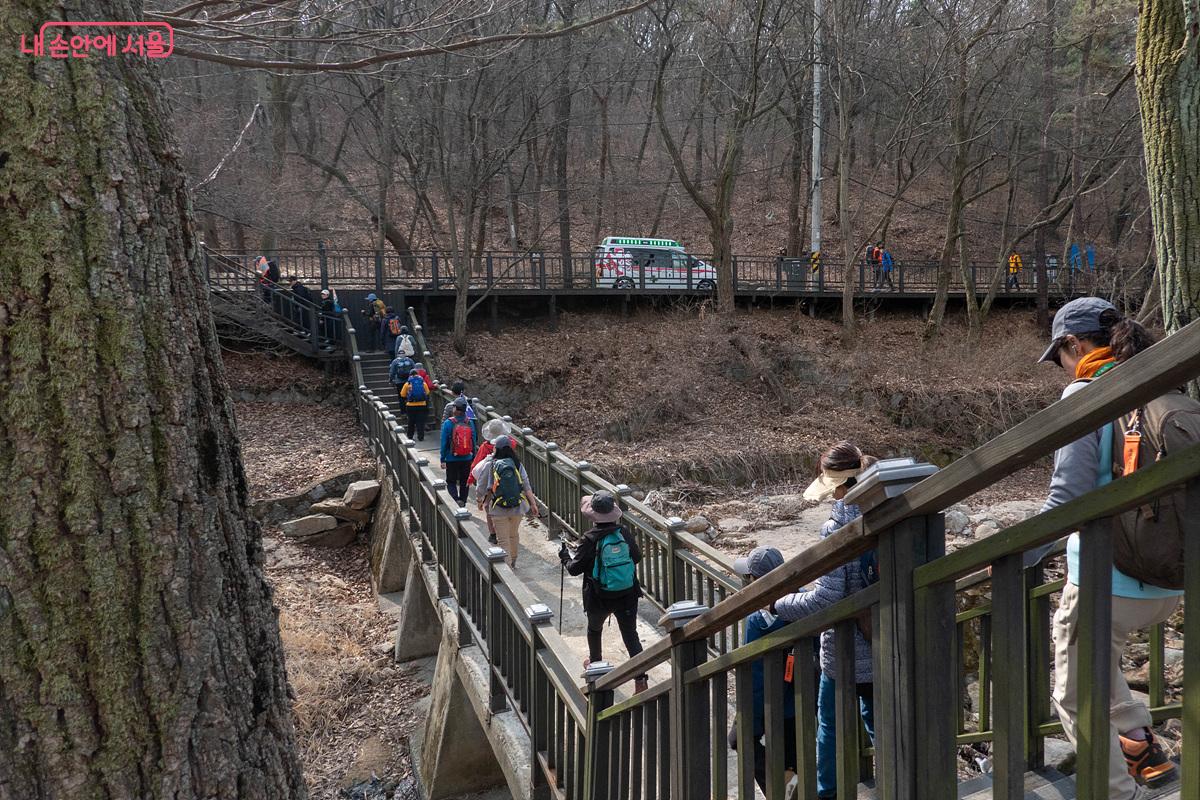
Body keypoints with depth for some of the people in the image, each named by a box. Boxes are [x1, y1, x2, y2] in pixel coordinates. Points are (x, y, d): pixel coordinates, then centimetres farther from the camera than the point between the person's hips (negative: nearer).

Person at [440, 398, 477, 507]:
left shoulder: (448, 423, -13)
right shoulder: (470, 423, -3)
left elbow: (444, 443, -9)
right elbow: (474, 442, 3)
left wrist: (443, 459, -2)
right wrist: (473, 458, 12)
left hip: (452, 459, -3)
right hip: (467, 458, 3)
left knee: (451, 482, 8)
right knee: (464, 482, 16)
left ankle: (456, 500, -13)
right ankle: (463, 503, 24)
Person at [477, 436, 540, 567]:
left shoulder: (493, 465, -9)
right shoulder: (518, 464, -5)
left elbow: (490, 489, -5)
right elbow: (526, 486, -6)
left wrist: (483, 501, 12)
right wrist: (533, 503, -1)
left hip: (499, 508, -3)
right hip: (517, 507, 3)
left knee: (503, 539, 5)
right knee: (514, 535, 24)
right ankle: (513, 561, 41)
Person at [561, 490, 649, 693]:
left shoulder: (590, 539, -17)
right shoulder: (625, 532, -7)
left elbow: (575, 568, -11)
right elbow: (637, 557, 7)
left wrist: (565, 556, 9)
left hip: (599, 598, -2)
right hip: (628, 596, 2)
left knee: (594, 629, 27)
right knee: (631, 636, 7)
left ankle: (595, 663, 47)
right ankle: (640, 679, 1)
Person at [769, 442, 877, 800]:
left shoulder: (838, 527, -21)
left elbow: (825, 599, -22)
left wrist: (778, 604, -9)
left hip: (846, 647, -5)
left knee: (830, 725, 15)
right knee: (877, 721, 22)